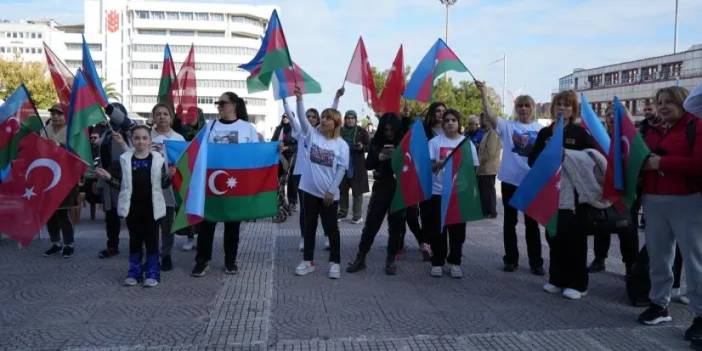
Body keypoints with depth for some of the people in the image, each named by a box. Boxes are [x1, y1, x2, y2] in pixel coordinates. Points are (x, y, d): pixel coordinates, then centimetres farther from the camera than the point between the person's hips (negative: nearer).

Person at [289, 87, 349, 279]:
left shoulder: (341, 145, -4)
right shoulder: (312, 134, 1)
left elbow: (341, 170, -6)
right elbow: (301, 118, -14)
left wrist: (331, 191, -10)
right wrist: (299, 99, -28)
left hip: (329, 194, -2)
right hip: (310, 190, 2)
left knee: (331, 228, 7)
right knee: (309, 226, 11)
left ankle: (335, 262, 19)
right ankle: (308, 261, 22)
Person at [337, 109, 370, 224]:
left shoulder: (362, 131, -2)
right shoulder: (340, 131, 5)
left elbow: (369, 147, 0)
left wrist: (362, 147, -19)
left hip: (357, 166, -3)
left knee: (357, 191, 0)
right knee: (342, 190, 8)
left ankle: (357, 215, 7)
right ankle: (342, 212, 21)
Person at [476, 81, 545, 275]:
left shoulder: (541, 129, 3)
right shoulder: (507, 126, -1)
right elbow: (490, 116, -17)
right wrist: (484, 95, -28)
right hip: (510, 180, 0)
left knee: (532, 223, 7)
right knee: (509, 221, 9)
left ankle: (536, 262, 16)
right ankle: (511, 259, 21)